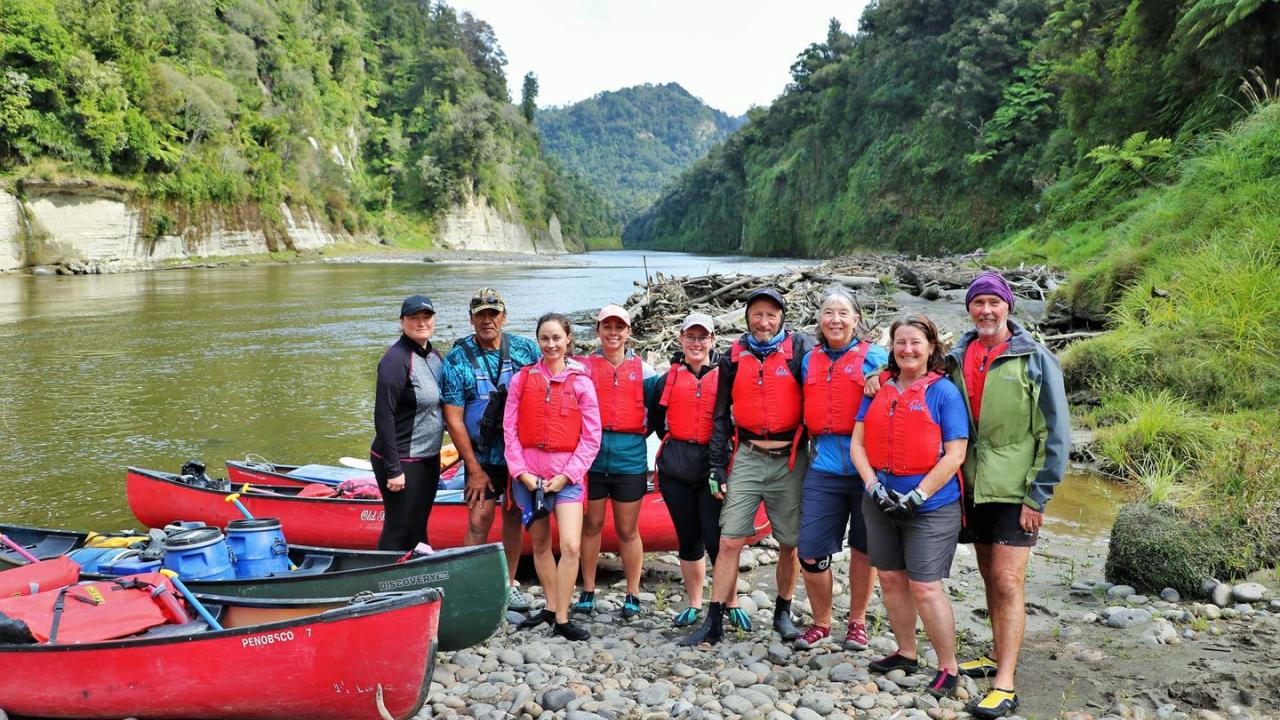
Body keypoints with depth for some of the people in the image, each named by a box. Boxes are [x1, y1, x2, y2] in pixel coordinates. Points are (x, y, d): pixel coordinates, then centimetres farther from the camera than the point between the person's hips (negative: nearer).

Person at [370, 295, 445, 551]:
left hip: (429, 458, 8)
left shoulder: (434, 356, 9)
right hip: (402, 462, -8)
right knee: (398, 530, 0)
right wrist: (393, 469, -21)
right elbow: (383, 416, -20)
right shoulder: (396, 359, -17)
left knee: (418, 527, 17)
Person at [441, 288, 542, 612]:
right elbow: (453, 419, -8)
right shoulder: (457, 359, -7)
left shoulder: (527, 349, -2)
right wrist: (473, 468, -10)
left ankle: (508, 585, 25)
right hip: (483, 456, -2)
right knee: (479, 521, -9)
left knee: (514, 516, 11)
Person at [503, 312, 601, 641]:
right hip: (528, 472, 2)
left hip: (567, 473, -2)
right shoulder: (523, 378, 5)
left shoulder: (580, 381, 0)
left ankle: (562, 619, -1)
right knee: (540, 544, 12)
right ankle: (550, 606, 28)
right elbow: (510, 429, 3)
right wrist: (521, 471, -6)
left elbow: (592, 435, -2)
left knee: (571, 546, -12)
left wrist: (566, 474, -8)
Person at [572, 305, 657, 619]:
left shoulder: (642, 369, 10)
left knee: (627, 530, 6)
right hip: (592, 454, 0)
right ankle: (587, 593, 19)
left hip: (630, 455, 0)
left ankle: (632, 596, 16)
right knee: (591, 525, 7)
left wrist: (642, 431, -1)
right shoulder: (584, 366, 8)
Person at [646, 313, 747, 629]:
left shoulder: (724, 376, 1)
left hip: (712, 466, -3)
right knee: (689, 537, 11)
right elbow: (655, 418, 23)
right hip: (675, 470, 3)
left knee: (716, 539, -6)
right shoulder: (668, 379, 10)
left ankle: (732, 604, 10)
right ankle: (694, 605, 21)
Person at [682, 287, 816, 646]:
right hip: (747, 458, 1)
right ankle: (714, 622, 4)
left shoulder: (799, 347, -2)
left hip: (789, 460, -1)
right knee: (729, 542, -3)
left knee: (790, 543, 9)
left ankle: (783, 612, 28)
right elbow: (721, 415, 9)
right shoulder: (735, 355, 5)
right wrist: (717, 466, 5)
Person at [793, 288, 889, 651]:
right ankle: (821, 622, 20)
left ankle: (857, 621, 27)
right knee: (810, 553, 0)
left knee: (863, 548, 10)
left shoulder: (875, 357, 0)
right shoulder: (809, 361, 12)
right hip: (824, 468, 3)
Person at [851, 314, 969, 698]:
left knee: (925, 587, -6)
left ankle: (948, 668, 8)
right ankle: (906, 653, 28)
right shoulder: (878, 389, 7)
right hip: (881, 502, 5)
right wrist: (874, 487, -8)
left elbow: (954, 455, -11)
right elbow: (857, 443, 6)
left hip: (930, 506, -5)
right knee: (891, 579, 12)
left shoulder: (944, 391, -6)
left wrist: (916, 496, -16)